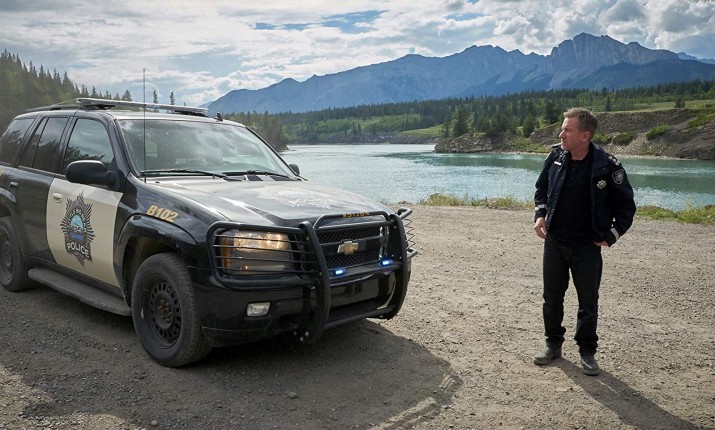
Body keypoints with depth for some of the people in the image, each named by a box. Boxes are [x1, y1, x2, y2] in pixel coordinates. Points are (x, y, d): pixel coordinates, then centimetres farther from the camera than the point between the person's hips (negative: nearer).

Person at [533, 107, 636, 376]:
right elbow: (541, 188, 13)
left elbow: (626, 206, -5)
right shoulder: (556, 156, -4)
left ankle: (587, 352, 24)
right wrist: (540, 215, -1)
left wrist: (610, 236, -7)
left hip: (587, 247, -3)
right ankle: (553, 344, 29)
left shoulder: (607, 166, -15)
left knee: (588, 303, 8)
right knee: (552, 299, 13)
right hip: (554, 243, 4)